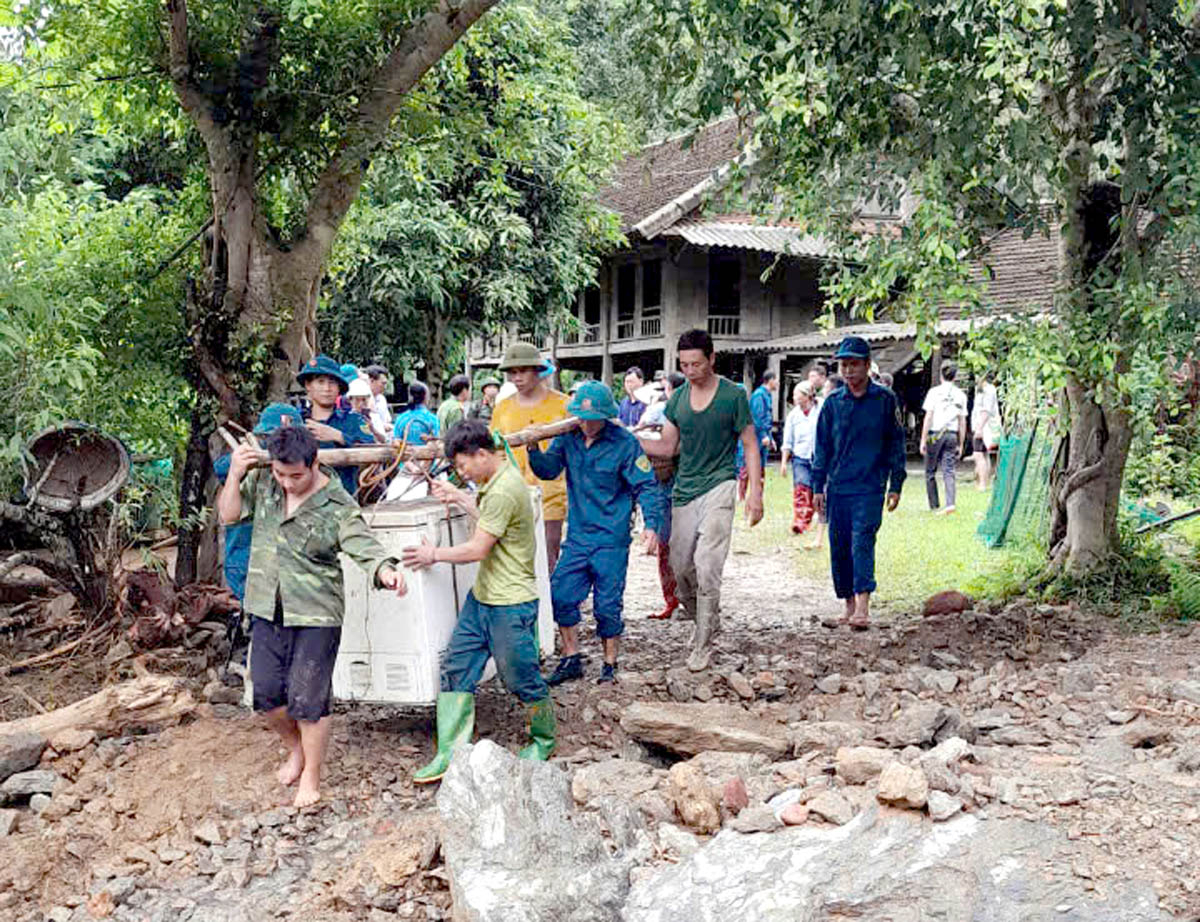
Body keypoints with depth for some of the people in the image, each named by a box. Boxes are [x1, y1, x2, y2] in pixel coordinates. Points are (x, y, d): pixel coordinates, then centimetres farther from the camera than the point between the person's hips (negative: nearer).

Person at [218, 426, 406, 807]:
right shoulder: (262, 482, 1)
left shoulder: (338, 506, -14)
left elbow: (365, 546, -23)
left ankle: (311, 776, 18)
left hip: (315, 616, -5)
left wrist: (387, 571, -44)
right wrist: (235, 474, -9)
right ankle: (297, 749, 38)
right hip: (267, 609, 5)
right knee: (267, 693, 10)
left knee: (307, 698, -2)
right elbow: (228, 514, 7)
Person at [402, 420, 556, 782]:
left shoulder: (504, 491, -23)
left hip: (510, 604, -10)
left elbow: (479, 548, -20)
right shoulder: (495, 481, 9)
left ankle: (544, 740, 31)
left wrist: (435, 555, -7)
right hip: (482, 597, 10)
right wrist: (459, 498, 17)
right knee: (455, 668, 6)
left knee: (521, 679, 6)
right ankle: (450, 754, 11)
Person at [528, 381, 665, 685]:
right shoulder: (568, 437, 3)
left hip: (612, 538, -4)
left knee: (608, 605, 1)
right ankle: (571, 660, 18)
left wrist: (651, 525, -20)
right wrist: (534, 449, -14)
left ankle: (610, 665, 20)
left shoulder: (624, 443, -10)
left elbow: (646, 486, -8)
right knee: (561, 595, 2)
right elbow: (548, 470, 7)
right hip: (577, 536, 5)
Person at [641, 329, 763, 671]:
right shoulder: (678, 398, 8)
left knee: (706, 567, -14)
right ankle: (707, 621, 32)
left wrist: (755, 492, -7)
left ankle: (703, 645, -4)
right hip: (684, 489, 5)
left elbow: (750, 446, 0)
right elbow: (667, 447, 13)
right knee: (681, 566, 7)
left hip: (718, 487, -5)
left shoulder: (733, 395, -4)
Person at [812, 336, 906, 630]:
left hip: (869, 487, -3)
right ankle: (849, 605, 19)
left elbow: (896, 444, 6)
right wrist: (818, 487, 9)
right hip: (837, 487, 3)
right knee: (839, 548, 6)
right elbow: (822, 447, 13)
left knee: (862, 543, -15)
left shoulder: (885, 400, 2)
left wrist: (896, 486, 4)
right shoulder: (833, 402, 8)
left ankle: (863, 608, -19)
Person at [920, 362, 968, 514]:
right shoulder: (961, 395, 6)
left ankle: (934, 506, 13)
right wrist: (961, 444, 13)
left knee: (930, 472, 9)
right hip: (952, 435, 2)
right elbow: (962, 422, 7)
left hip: (935, 434, -2)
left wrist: (923, 440, -3)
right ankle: (950, 503, -16)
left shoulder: (934, 392, -3)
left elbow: (928, 417, -6)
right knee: (949, 471, 1)